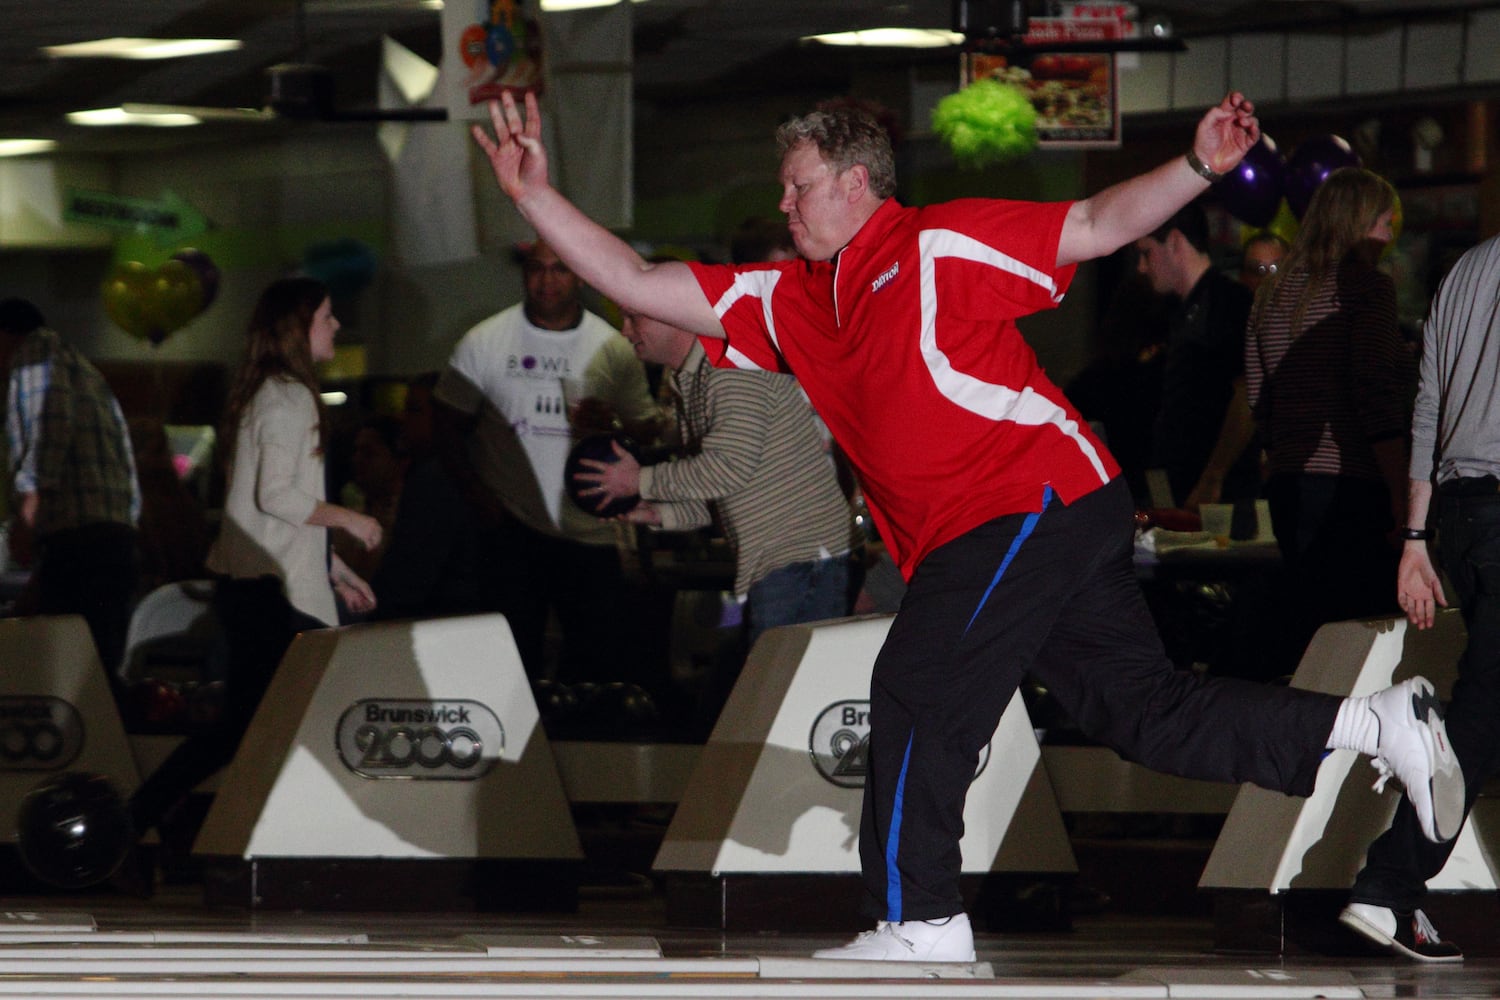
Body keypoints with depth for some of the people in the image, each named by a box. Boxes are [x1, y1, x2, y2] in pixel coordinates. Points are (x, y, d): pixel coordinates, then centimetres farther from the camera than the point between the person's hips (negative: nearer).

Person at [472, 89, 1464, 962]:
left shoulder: (940, 244, -2)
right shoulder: (787, 300, 18)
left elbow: (1095, 227, -4)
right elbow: (641, 285, 18)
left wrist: (1197, 167, -18)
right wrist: (536, 195, 12)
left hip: (1038, 498, -8)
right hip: (965, 537, 8)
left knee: (918, 690, -9)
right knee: (1144, 710, 6)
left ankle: (919, 920, -4)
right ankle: (1378, 723, 7)